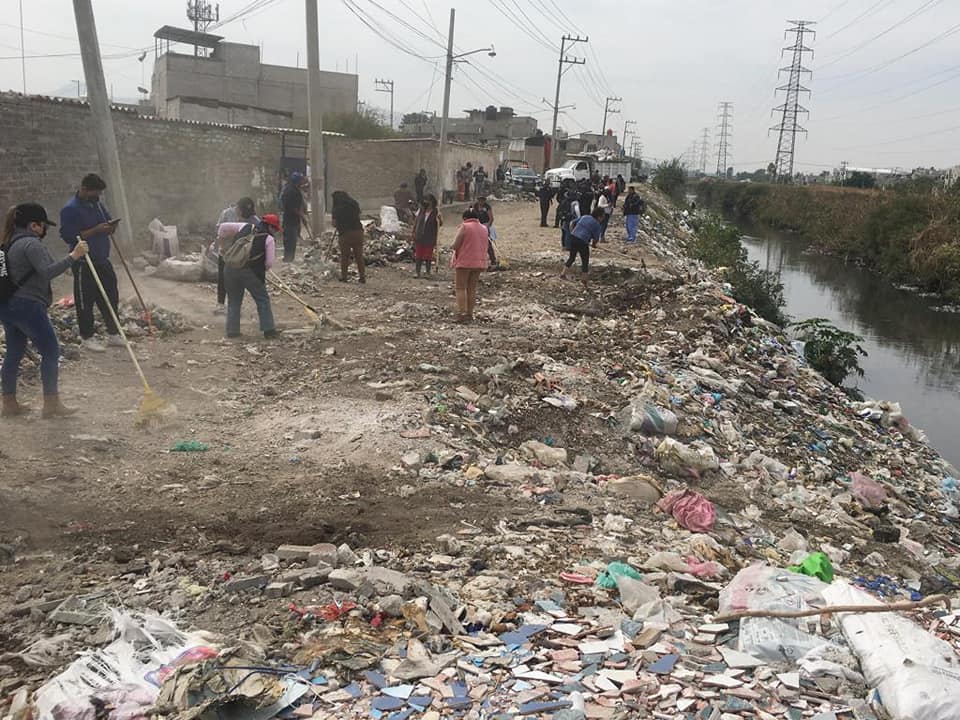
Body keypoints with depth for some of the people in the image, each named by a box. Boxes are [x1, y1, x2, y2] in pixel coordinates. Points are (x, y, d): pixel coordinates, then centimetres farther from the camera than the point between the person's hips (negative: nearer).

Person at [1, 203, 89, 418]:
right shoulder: (31, 244, -13)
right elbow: (47, 272, -26)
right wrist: (73, 256, -26)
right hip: (28, 306, -10)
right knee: (50, 351, -2)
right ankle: (51, 404, 1)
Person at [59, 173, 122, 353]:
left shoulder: (97, 204, 9)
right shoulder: (70, 209, -14)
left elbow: (108, 221, 22)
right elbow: (69, 237, -20)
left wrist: (110, 227, -3)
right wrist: (95, 230, -24)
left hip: (103, 260, 8)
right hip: (85, 265, -8)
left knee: (111, 298, 12)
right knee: (85, 302, 2)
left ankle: (113, 334, 23)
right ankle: (87, 338, 13)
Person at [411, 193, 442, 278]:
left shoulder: (436, 212, -6)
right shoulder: (421, 209, 2)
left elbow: (440, 224, -12)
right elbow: (416, 221, 11)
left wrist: (440, 218, -33)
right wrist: (414, 233, 9)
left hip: (429, 238, -3)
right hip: (419, 237, 3)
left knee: (428, 256, 6)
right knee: (418, 256, 8)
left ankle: (428, 272, 19)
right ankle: (418, 272, 17)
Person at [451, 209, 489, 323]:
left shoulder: (464, 227, -9)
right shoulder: (484, 229, 10)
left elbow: (455, 246, -13)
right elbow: (486, 247, 17)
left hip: (464, 262, -6)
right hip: (479, 263, 6)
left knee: (460, 288, -1)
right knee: (472, 289, 11)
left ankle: (461, 314, -9)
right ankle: (469, 315, 11)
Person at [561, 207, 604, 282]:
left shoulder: (584, 217, 16)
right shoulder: (597, 225, -2)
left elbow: (572, 223, 15)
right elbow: (596, 239, -5)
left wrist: (572, 233, 19)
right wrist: (594, 244, 15)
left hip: (573, 237, 6)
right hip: (582, 242, -6)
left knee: (572, 257, 24)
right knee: (585, 261, 11)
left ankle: (563, 273, 25)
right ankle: (584, 279, 14)